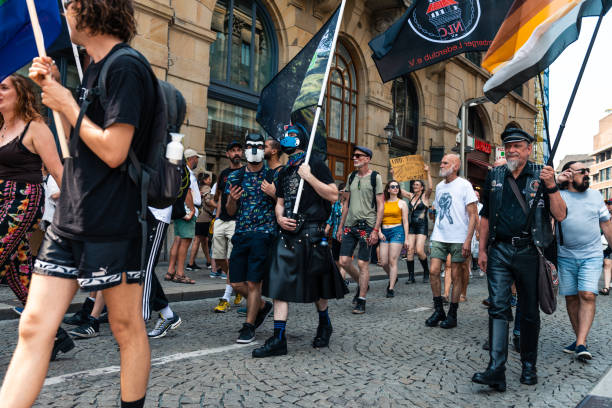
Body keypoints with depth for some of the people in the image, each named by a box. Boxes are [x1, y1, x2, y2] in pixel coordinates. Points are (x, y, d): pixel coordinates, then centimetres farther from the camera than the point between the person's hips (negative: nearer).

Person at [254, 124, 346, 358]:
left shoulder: (315, 165, -1)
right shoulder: (284, 172, 18)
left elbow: (333, 195, -8)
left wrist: (309, 177, -14)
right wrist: (280, 218, 0)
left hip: (311, 233, -5)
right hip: (287, 233, 6)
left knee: (316, 285, 7)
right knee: (279, 284, -2)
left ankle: (324, 325, 33)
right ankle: (278, 340, 2)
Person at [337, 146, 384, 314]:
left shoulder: (375, 177, -2)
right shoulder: (351, 177, 13)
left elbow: (380, 205, -5)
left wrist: (376, 229, -13)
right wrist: (341, 226, 14)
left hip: (367, 226, -5)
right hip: (350, 225, 5)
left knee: (363, 263, -2)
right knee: (344, 261, 1)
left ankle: (361, 301, 8)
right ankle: (361, 284, 28)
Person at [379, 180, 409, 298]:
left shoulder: (402, 203, 5)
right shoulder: (383, 203, 12)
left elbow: (405, 222, 2)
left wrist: (406, 239, -2)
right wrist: (379, 232, -7)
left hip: (397, 231, -3)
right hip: (384, 232, 3)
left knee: (392, 261, -8)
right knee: (383, 262, 0)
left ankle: (391, 288, -2)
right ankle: (392, 278, 29)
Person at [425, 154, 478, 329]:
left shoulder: (464, 185, -5)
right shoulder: (439, 186, 13)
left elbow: (472, 215, -8)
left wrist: (468, 240, -16)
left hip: (459, 238, -5)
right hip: (439, 237, 5)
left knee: (456, 276, 2)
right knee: (434, 271, -5)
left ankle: (452, 314, 13)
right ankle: (438, 310, 9)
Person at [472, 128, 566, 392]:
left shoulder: (541, 174, 3)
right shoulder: (494, 176, 10)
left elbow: (560, 216, -4)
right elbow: (485, 216, 13)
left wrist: (551, 187, -18)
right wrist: (482, 249, 8)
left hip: (529, 251, -1)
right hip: (499, 251, 1)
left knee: (530, 312, 10)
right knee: (498, 308, -6)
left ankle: (528, 366, 25)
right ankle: (496, 370, -6)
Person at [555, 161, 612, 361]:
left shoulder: (595, 195, 11)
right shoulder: (559, 195, 4)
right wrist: (555, 183, -15)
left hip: (591, 256, 1)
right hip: (566, 256, 0)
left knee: (587, 296, -12)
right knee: (571, 298, 5)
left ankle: (581, 344, -12)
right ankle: (580, 338, 18)